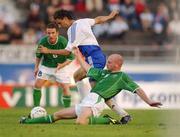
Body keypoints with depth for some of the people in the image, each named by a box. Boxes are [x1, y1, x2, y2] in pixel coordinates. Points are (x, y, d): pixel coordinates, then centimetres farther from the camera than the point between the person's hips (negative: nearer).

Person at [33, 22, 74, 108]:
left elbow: (70, 58, -16)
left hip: (60, 67, -2)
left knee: (66, 88, -11)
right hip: (46, 66, 2)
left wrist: (62, 65, -29)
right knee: (37, 85, -7)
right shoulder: (43, 41, -18)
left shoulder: (63, 42, -25)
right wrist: (36, 67, -3)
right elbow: (38, 55, 2)